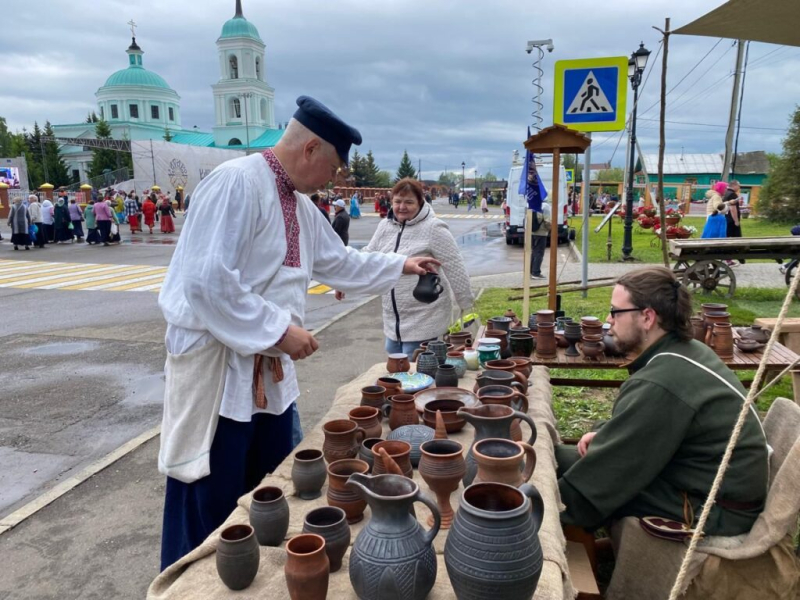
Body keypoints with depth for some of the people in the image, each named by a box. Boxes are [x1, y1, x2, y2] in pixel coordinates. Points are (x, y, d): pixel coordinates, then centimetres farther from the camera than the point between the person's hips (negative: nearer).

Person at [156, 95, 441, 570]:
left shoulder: (301, 205, 9)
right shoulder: (237, 182, -19)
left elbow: (337, 261, 24)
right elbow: (209, 281, -26)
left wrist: (400, 266, 26)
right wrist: (281, 329, -22)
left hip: (269, 366, 9)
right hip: (216, 365, -9)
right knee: (211, 507, 5)